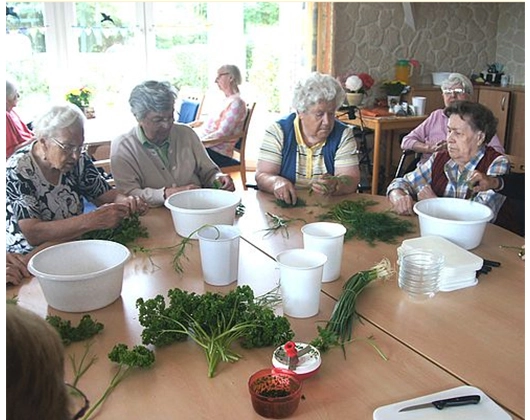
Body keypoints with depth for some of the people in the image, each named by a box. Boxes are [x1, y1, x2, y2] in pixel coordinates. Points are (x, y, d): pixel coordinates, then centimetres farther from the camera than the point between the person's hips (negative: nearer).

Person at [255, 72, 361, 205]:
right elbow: (262, 177, -6)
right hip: (284, 207, -1)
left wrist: (334, 185, -30)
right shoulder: (278, 131, -3)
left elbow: (352, 180, -7)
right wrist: (276, 182, -29)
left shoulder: (343, 134, 0)